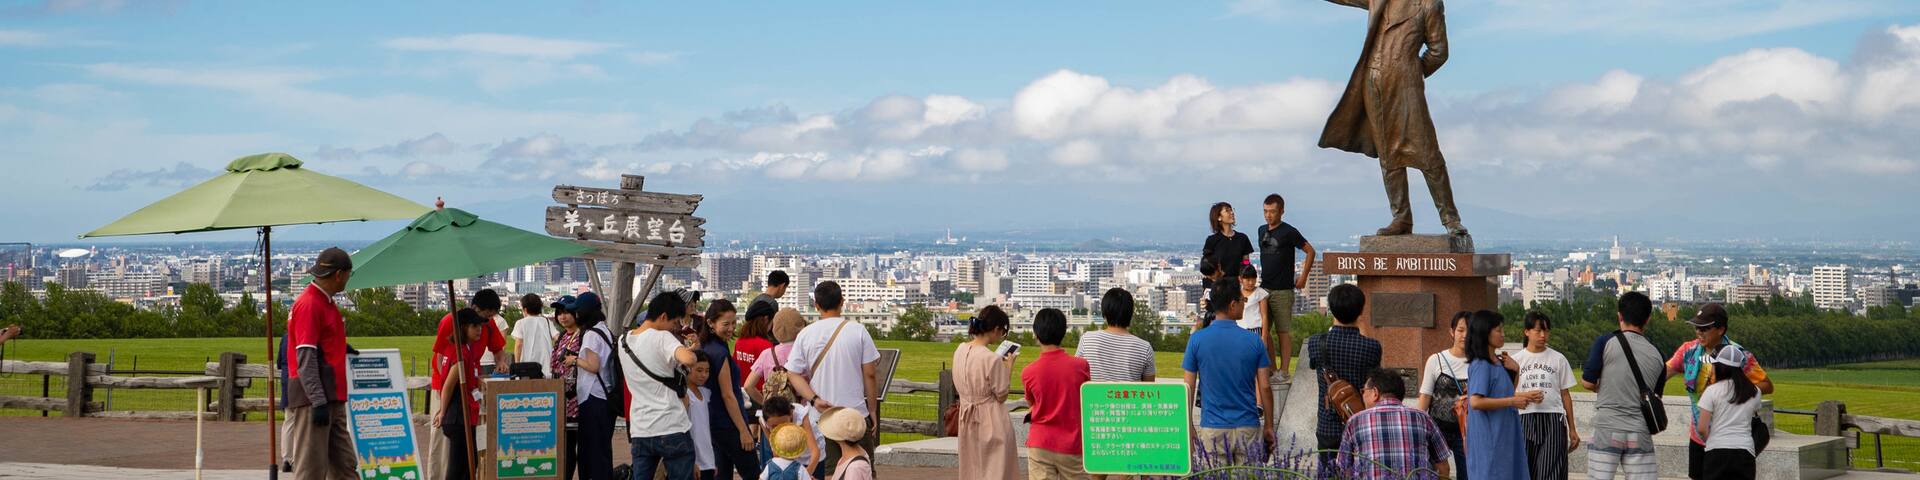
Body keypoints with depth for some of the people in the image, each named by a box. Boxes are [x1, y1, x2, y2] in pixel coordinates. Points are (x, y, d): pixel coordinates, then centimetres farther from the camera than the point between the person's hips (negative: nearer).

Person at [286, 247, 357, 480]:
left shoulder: (327, 302, 17)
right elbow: (305, 358, -19)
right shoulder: (308, 304, -13)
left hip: (332, 399, 10)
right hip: (313, 399, -10)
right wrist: (318, 401, -22)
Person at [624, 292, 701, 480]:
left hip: (639, 430, 6)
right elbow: (688, 359, -31)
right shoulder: (663, 338, -13)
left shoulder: (624, 342, 11)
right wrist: (689, 351, -9)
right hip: (672, 429, -6)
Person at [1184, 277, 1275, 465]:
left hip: (1212, 428, 0)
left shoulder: (1197, 340, -5)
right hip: (1248, 428, 0)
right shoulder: (1254, 341, -4)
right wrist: (1269, 426, 10)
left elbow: (1189, 388, -2)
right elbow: (1265, 388, -1)